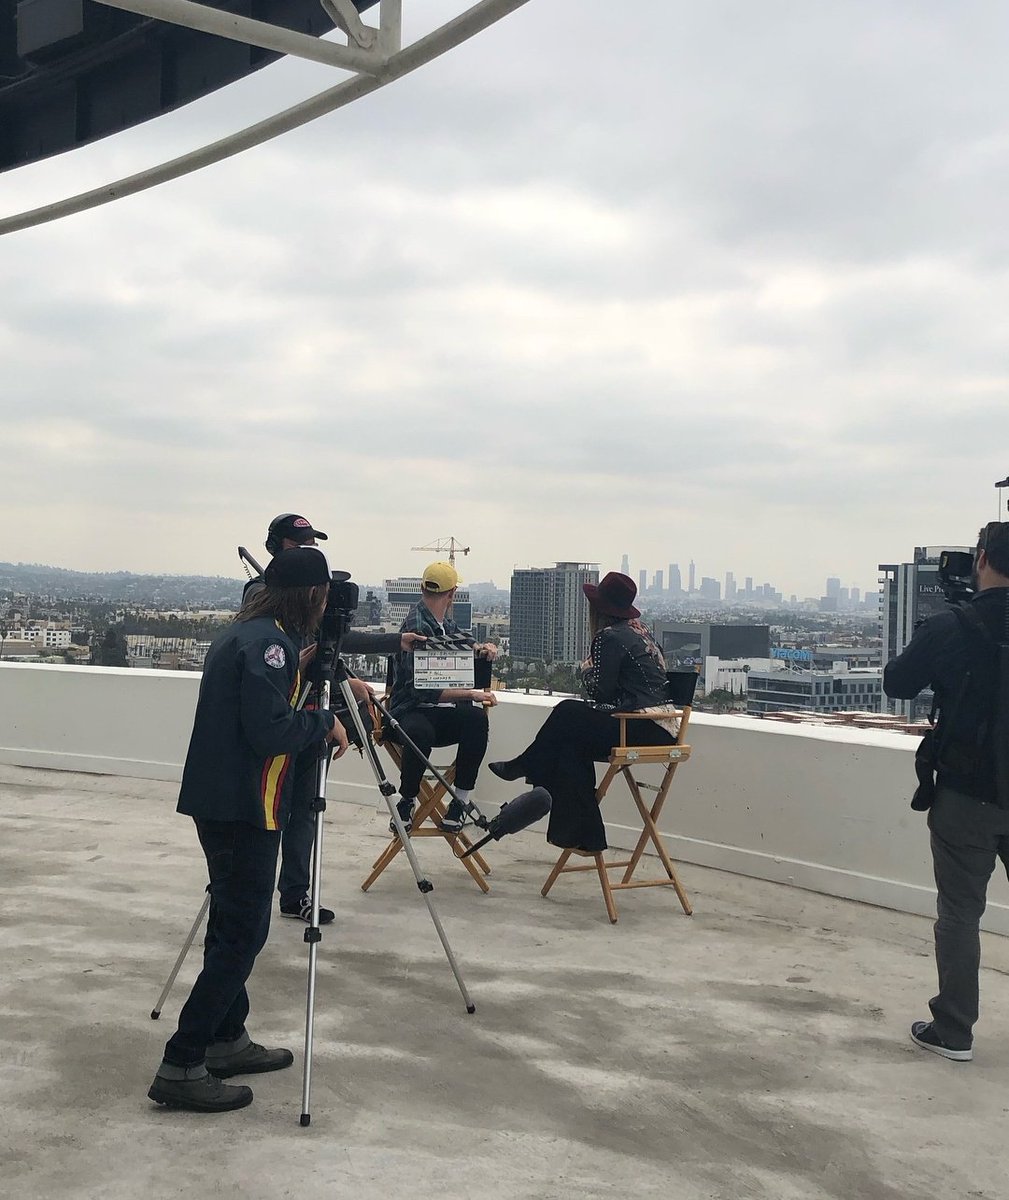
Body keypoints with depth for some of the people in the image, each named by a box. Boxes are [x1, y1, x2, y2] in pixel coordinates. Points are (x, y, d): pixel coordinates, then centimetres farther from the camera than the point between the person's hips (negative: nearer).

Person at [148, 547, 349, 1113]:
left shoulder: (245, 633, 13)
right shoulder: (269, 642, -17)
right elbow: (270, 731, -23)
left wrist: (297, 670, 21)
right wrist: (325, 723, -9)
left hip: (220, 801, 10)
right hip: (244, 807, -10)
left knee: (234, 922, 18)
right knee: (244, 932, -6)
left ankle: (226, 1040, 28)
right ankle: (181, 1066, -4)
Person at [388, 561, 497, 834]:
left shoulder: (446, 624, 14)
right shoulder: (417, 627, -12)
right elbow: (422, 689, -21)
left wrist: (482, 649, 10)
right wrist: (471, 694, -27)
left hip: (443, 712, 7)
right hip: (412, 711, -7)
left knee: (477, 718, -26)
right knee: (420, 732, -40)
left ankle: (459, 804, -23)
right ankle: (406, 803, -16)